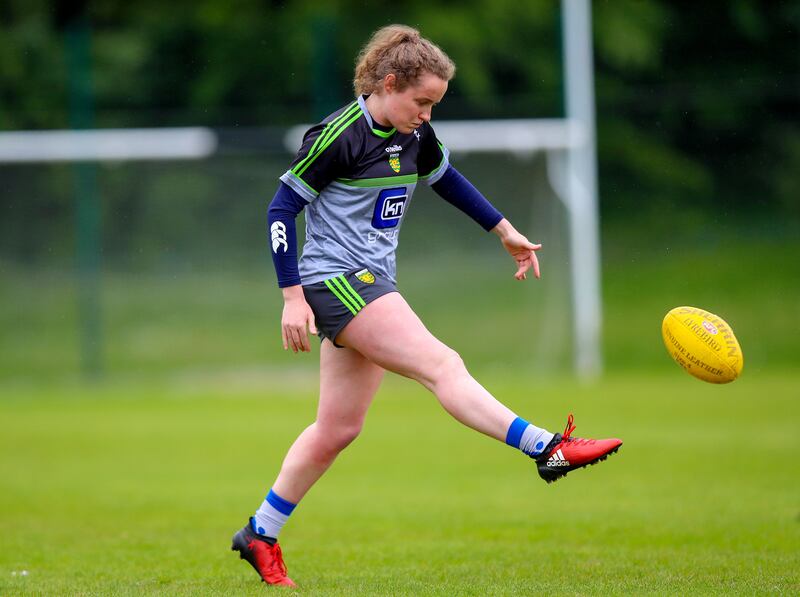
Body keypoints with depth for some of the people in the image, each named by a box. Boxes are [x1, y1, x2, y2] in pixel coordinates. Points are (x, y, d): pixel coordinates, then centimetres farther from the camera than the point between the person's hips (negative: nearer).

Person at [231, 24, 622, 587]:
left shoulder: (415, 137, 7)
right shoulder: (339, 135, -15)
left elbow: (446, 178, 27)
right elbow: (282, 207, -12)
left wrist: (504, 230, 27)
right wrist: (293, 297, -15)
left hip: (373, 288, 9)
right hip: (334, 282, -9)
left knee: (339, 427, 11)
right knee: (441, 364, -20)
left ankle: (260, 535, 21)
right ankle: (548, 449, -28)